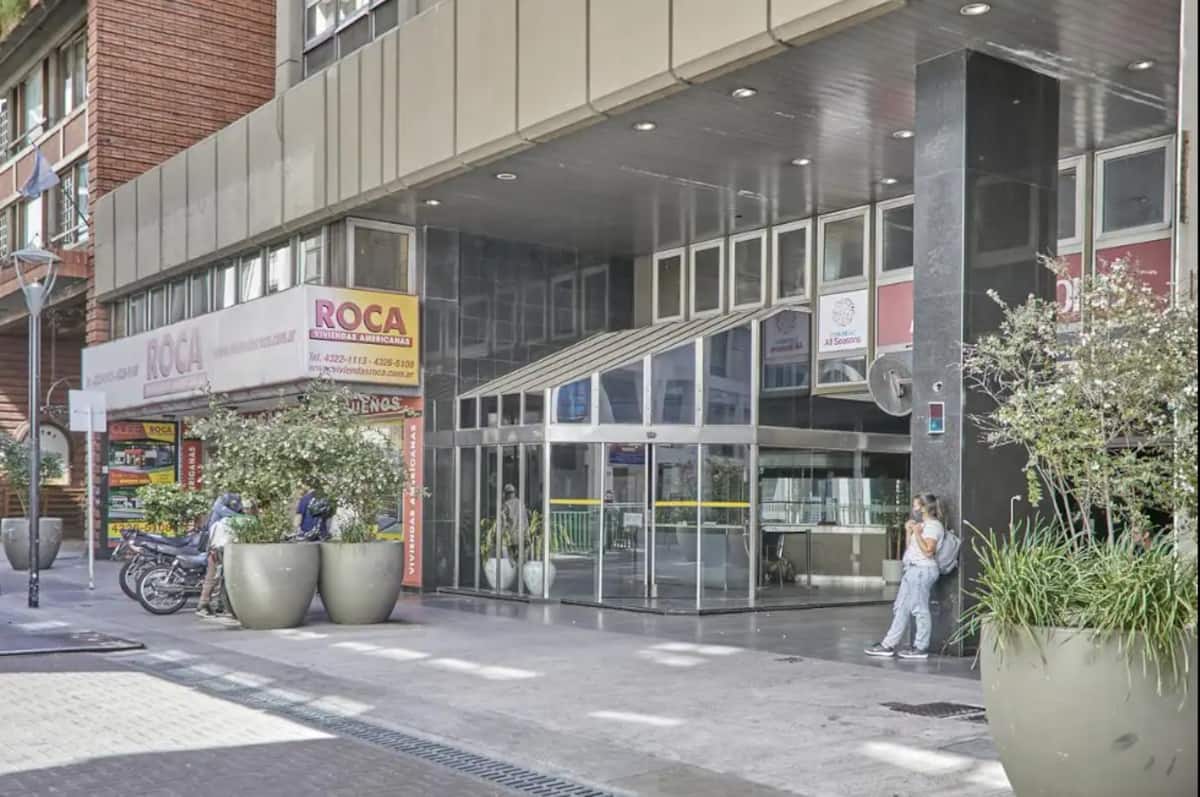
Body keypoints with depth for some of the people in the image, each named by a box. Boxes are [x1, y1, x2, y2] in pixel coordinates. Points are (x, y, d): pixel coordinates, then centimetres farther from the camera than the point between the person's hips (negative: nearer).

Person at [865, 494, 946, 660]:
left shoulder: (934, 525, -9)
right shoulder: (922, 525, 21)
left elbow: (928, 551, -19)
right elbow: (910, 550, 20)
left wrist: (916, 533, -15)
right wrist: (908, 532, 11)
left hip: (922, 570, -10)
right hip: (913, 570, 10)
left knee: (920, 609, -5)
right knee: (900, 608, 10)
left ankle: (921, 648, 3)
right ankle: (889, 645, 14)